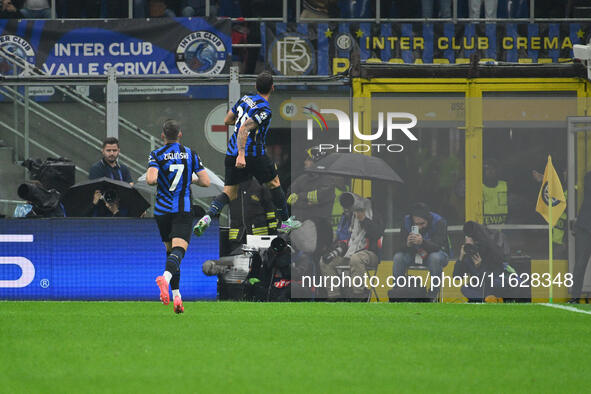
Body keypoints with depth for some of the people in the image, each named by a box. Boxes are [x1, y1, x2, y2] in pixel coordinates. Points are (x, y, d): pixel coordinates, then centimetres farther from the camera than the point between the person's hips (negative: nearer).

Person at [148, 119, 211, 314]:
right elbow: (205, 182, 0)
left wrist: (150, 176, 6)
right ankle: (166, 277, -46)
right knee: (178, 249, -15)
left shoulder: (156, 155, -2)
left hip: (162, 210, 1)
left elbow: (151, 179, -18)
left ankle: (176, 296, 14)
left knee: (170, 251, 16)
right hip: (184, 210, -1)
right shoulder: (191, 155, 4)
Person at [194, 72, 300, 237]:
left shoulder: (245, 99, 8)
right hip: (253, 153, -6)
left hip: (232, 153, 6)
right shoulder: (264, 110, -15)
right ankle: (285, 221, 28)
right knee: (274, 184, 17)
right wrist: (241, 155, -32)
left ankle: (208, 216, -21)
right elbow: (244, 129, -26)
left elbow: (227, 120, 19)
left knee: (229, 194, 6)